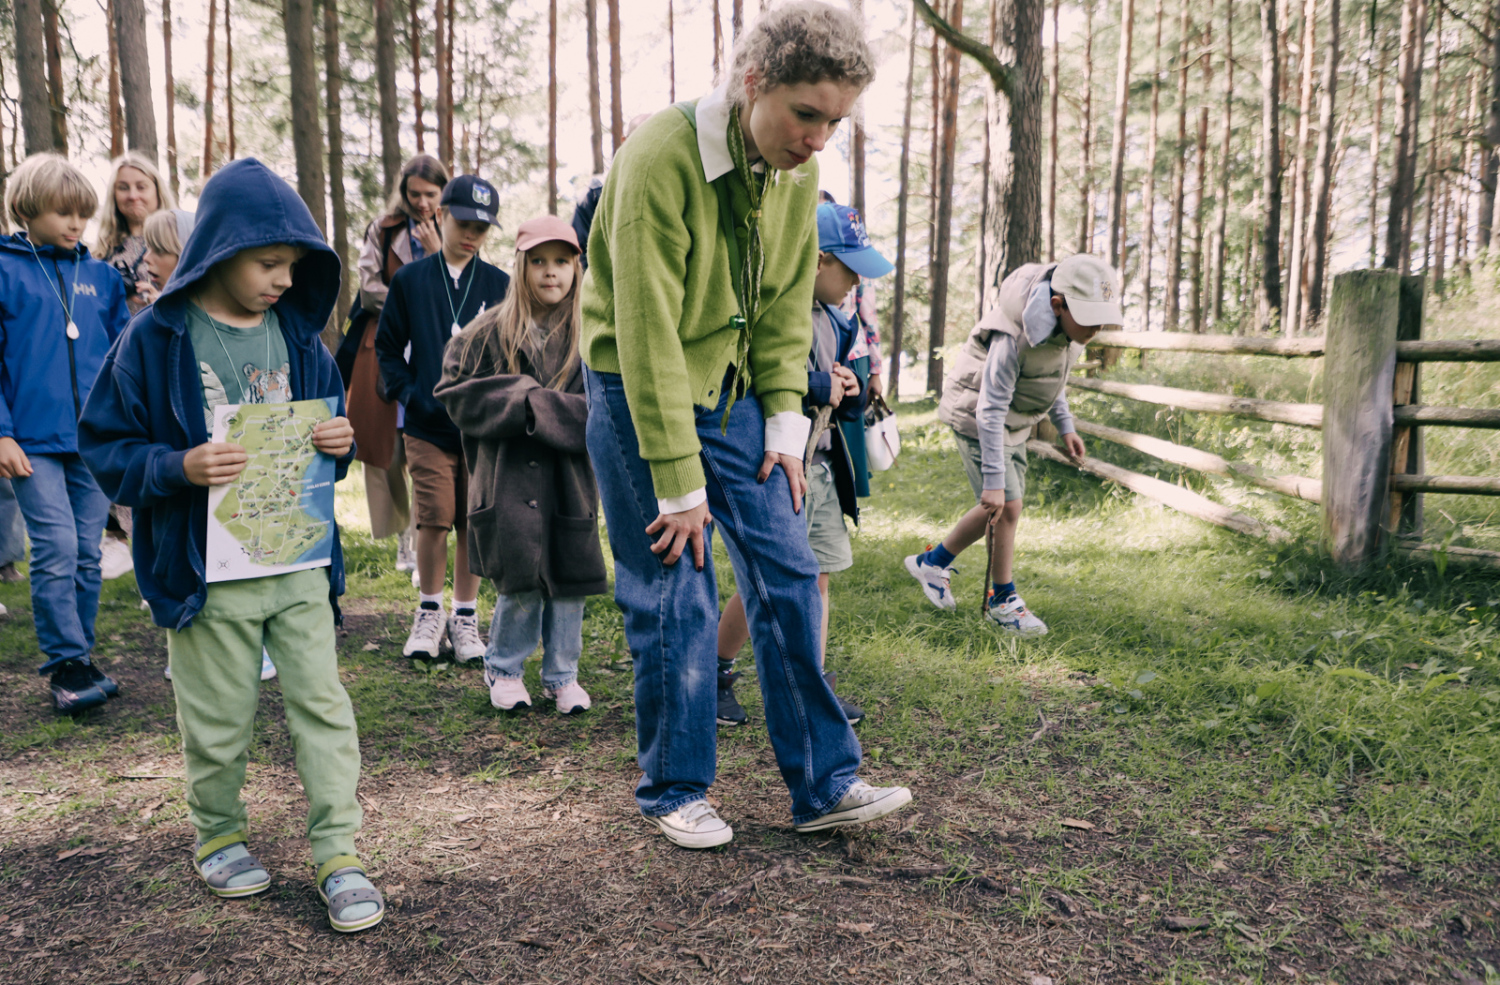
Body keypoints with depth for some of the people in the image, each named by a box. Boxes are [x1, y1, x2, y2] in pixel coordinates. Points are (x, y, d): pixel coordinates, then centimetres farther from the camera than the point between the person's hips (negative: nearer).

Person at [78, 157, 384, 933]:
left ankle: (338, 854, 11)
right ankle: (217, 836, 33)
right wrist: (179, 468, -22)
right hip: (208, 570, -3)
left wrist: (340, 442, -7)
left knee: (321, 702, 3)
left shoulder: (296, 332, 5)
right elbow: (105, 448, -5)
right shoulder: (156, 338, -7)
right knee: (219, 718, 10)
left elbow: (329, 423, 17)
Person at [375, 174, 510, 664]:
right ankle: (430, 611, 16)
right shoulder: (409, 280, 5)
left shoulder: (499, 285, 5)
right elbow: (387, 347, 10)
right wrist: (408, 392, -3)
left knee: (475, 523, 4)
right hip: (427, 426, -1)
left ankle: (465, 617, 18)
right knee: (434, 519, -3)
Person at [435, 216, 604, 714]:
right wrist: (518, 402, -10)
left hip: (570, 480, 2)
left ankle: (562, 676, 25)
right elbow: (455, 393, 1)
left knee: (569, 579, 6)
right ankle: (503, 669, 22)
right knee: (521, 583, -3)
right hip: (508, 479, -1)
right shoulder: (490, 332, 2)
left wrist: (542, 410, -13)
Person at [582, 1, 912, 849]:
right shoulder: (661, 158, -23)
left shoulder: (797, 168, -2)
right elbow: (648, 333, -23)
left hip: (734, 394, 6)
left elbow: (790, 304, 7)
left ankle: (826, 785, 13)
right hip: (641, 395, -6)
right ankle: (676, 791, 17)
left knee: (791, 579, 2)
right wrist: (678, 483, -21)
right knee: (676, 598, -3)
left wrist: (786, 420, -2)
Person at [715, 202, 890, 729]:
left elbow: (858, 370, 23)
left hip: (823, 464, 9)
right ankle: (714, 675, 19)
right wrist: (823, 388, -20)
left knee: (817, 576, 13)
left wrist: (850, 381, -1)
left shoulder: (832, 317, 12)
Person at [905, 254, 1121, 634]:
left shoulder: (1068, 327, -9)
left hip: (1014, 421, 9)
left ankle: (933, 561, 30)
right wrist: (993, 480, -31)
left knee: (1002, 508, 12)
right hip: (975, 415, -8)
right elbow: (990, 410, -31)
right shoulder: (1015, 336, -34)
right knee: (1006, 507, -10)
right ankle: (1002, 600, 8)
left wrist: (1064, 425, 10)